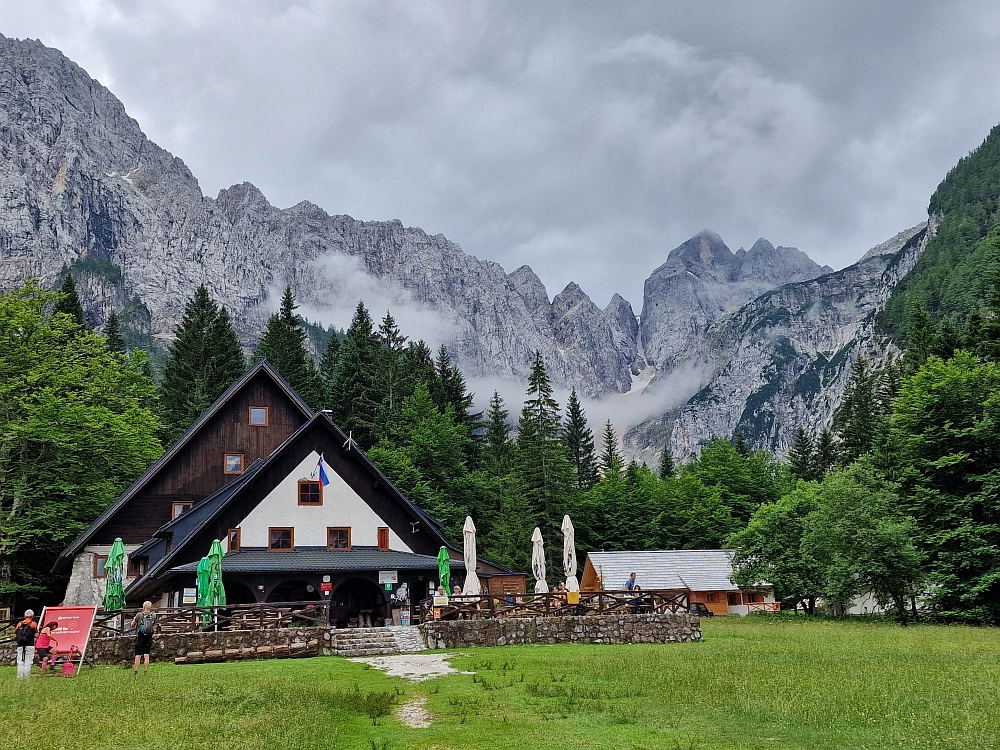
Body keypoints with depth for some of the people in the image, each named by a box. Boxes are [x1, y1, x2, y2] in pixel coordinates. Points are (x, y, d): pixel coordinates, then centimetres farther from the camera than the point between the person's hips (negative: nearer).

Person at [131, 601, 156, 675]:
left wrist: (134, 619, 22)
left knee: (138, 655, 3)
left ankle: (135, 671, 4)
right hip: (149, 638, 2)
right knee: (147, 655, 5)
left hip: (140, 638, -2)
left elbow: (132, 625, 4)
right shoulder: (153, 616, 0)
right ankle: (146, 671, 4)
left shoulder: (139, 615, -8)